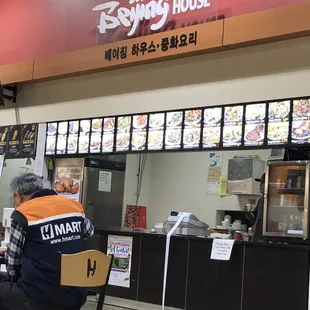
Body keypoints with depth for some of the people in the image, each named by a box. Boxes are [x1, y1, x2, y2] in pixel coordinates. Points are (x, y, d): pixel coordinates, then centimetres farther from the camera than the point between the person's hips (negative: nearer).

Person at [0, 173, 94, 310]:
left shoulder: (23, 214, -9)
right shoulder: (75, 205, 5)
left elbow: (12, 260, 2)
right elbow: (90, 232, 25)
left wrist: (16, 278, 20)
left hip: (41, 298, -6)